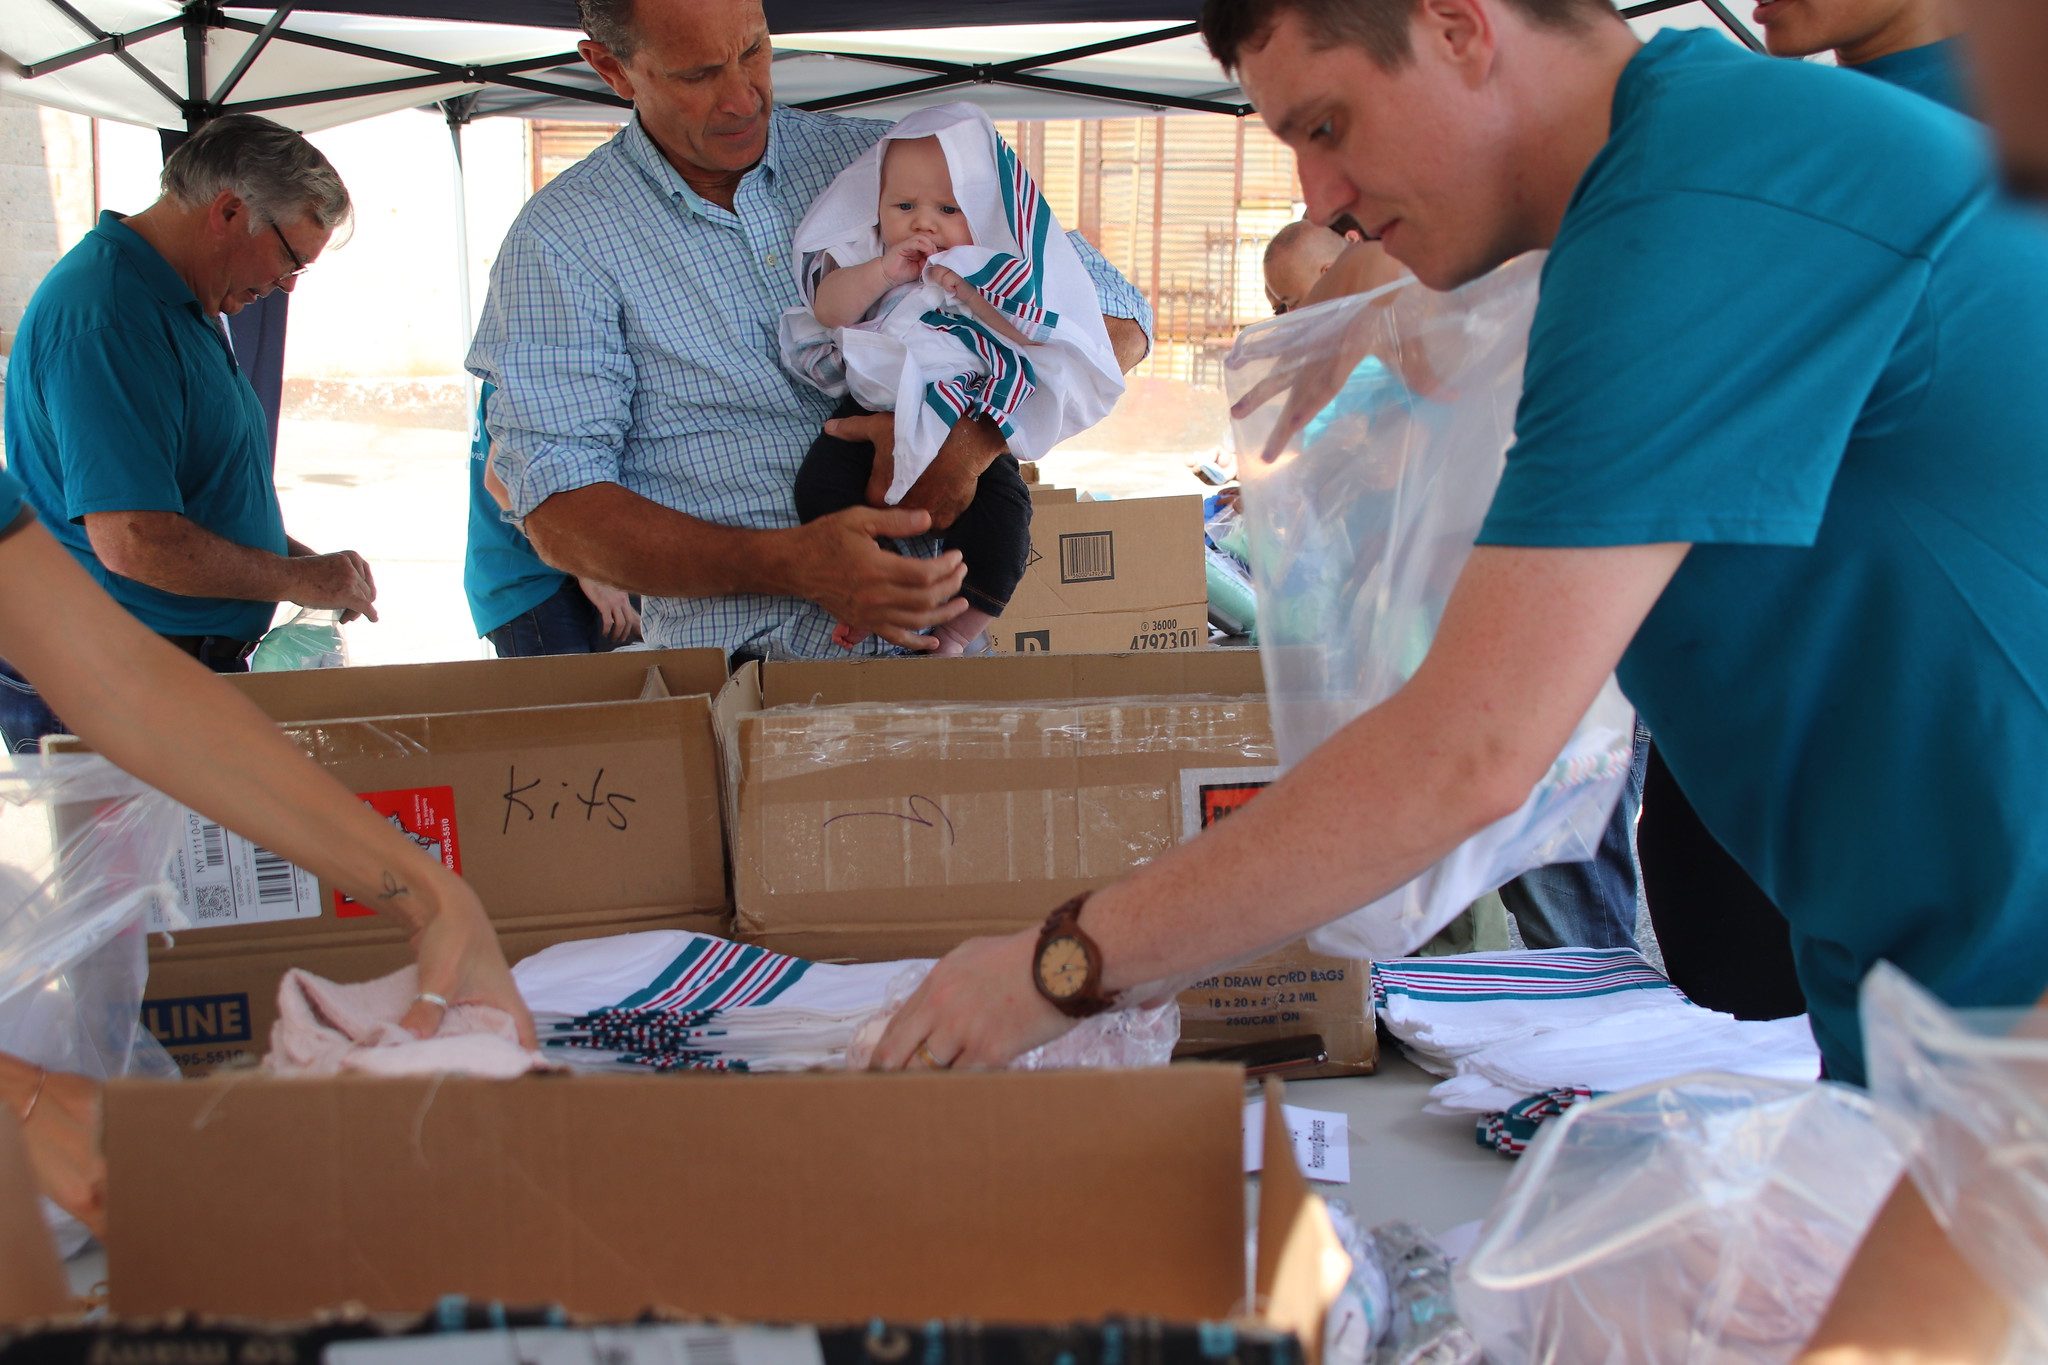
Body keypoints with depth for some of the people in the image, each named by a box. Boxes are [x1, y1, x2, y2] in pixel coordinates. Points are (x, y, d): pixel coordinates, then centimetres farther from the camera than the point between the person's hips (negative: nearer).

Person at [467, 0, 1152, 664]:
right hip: (740, 662, -2)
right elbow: (560, 514, -5)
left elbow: (1114, 317, 8)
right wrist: (790, 566, -21)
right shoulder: (560, 239, 4)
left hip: (937, 632, 3)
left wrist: (972, 437, -12)